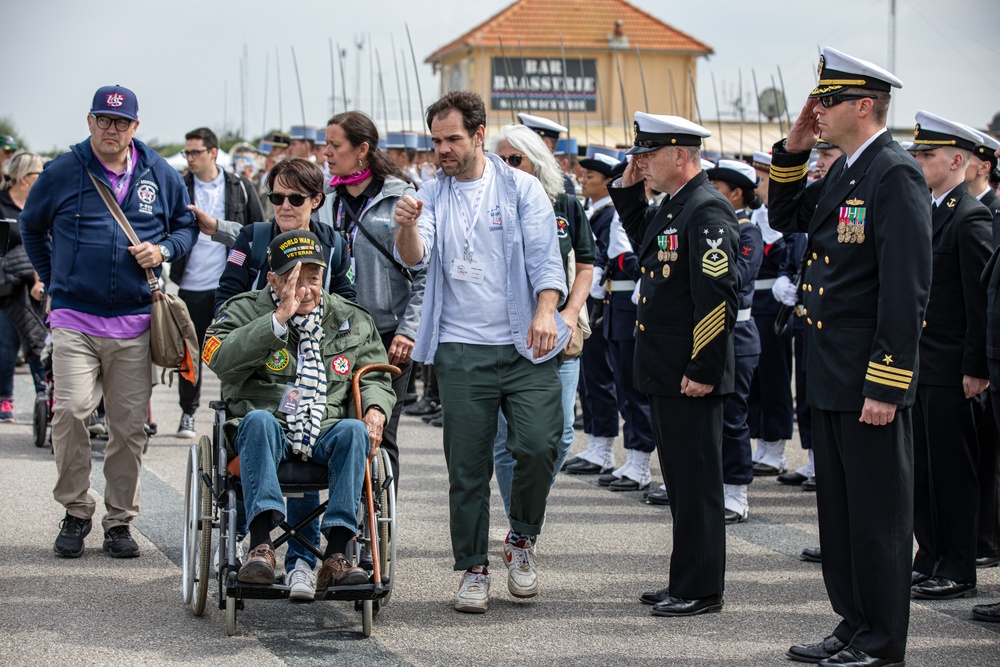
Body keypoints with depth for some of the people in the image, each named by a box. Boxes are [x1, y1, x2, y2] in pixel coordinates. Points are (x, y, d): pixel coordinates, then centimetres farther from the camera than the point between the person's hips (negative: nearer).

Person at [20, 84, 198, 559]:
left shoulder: (160, 176, 7)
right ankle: (75, 512, 1)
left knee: (130, 425, 3)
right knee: (71, 410, -16)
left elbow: (187, 225, 20)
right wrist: (53, 280, 13)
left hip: (134, 323, 2)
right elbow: (31, 226, 18)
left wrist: (164, 249, -1)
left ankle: (120, 520, 16)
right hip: (74, 318, -2)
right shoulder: (62, 172, 2)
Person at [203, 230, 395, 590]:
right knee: (259, 419, -36)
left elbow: (374, 377, 22)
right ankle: (261, 545, -43)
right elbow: (221, 360, -13)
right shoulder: (245, 310, 6)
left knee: (354, 430, -30)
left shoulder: (351, 320, 16)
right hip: (267, 433, -2)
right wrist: (279, 318, -19)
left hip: (325, 433, 2)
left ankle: (336, 553, -35)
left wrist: (376, 409, -3)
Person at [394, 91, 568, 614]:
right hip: (460, 350, 1)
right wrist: (407, 228, -28)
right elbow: (415, 259, -5)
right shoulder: (431, 195, 9)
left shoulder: (521, 188, 4)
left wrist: (545, 311, -20)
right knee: (467, 466, 2)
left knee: (538, 446, -14)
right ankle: (473, 568, 14)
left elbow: (545, 256, -3)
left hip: (523, 346, -1)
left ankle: (523, 540, 10)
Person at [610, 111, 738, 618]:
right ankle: (686, 581, 24)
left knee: (696, 482, -3)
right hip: (665, 374, 10)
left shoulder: (707, 212, -17)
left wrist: (703, 372, -22)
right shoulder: (673, 206, 13)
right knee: (681, 480, 16)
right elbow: (645, 244, 34)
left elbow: (718, 297, -22)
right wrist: (629, 191, 19)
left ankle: (701, 590, 4)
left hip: (690, 377, -10)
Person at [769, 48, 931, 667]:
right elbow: (787, 217, 28)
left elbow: (907, 290, -20)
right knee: (840, 510, 15)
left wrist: (885, 386, -22)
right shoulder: (845, 172, 12)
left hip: (871, 384, -9)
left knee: (877, 517, 0)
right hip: (833, 382, 9)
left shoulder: (895, 175, -16)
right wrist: (794, 148, 11)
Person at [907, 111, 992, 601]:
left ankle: (957, 572, 6)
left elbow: (981, 301, -15)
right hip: (919, 367, 8)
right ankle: (929, 560, 21)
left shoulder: (972, 219, -12)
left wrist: (974, 369, -17)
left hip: (951, 373, -8)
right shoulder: (926, 212, 14)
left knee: (953, 471, -1)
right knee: (920, 469, 12)